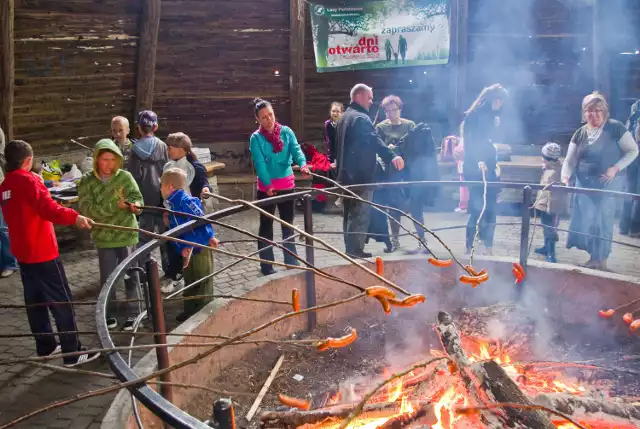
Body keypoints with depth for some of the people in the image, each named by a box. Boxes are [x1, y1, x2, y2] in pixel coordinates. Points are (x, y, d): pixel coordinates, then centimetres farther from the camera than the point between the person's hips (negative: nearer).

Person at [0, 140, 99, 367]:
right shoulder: (28, 180, -14)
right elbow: (47, 208, -29)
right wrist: (74, 217, -40)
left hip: (23, 253, 9)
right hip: (42, 252, -8)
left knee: (35, 301, 16)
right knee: (61, 302, -3)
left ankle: (45, 345, 27)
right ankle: (73, 353, 1)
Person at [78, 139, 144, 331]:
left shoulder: (125, 176, -3)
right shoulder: (87, 181, -5)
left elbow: (137, 197, -5)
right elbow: (87, 209, -14)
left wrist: (135, 204, -29)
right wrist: (114, 206, -25)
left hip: (127, 234, 0)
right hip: (104, 237, 0)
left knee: (131, 275, 7)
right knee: (107, 277, 9)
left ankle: (132, 314, 21)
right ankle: (110, 314, 28)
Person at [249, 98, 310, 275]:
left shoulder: (286, 131, -1)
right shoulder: (256, 138, -9)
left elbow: (296, 149, -13)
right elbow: (259, 163, -15)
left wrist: (303, 163, -34)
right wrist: (268, 185, -24)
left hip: (287, 185, 3)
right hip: (266, 187, -3)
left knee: (288, 224, 14)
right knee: (266, 225, 6)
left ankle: (291, 262, 26)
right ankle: (266, 265, 15)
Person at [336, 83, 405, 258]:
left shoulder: (345, 117, 18)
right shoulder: (361, 118, -15)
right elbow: (374, 140, -31)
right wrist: (391, 156, -42)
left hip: (346, 174, 10)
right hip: (361, 174, -10)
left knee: (349, 213, 15)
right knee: (360, 214, -5)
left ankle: (350, 249, 23)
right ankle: (356, 250, -3)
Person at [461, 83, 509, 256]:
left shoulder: (493, 117, 16)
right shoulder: (473, 115, -6)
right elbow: (469, 142, -13)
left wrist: (496, 164, 16)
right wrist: (478, 161, -24)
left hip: (491, 169, 7)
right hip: (476, 169, -7)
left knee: (491, 209, 5)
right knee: (477, 210, -9)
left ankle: (488, 249, 12)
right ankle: (469, 249, -1)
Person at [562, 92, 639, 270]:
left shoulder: (615, 128, -9)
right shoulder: (580, 133, 4)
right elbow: (570, 160, 2)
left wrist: (616, 168, -18)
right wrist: (565, 176, -17)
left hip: (608, 184, -4)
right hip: (585, 184, 5)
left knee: (603, 221, -1)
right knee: (586, 220, 6)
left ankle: (601, 259, 12)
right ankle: (595, 256, 23)